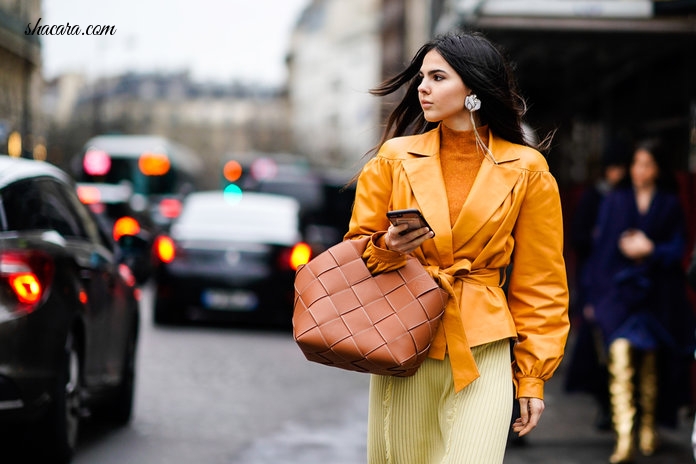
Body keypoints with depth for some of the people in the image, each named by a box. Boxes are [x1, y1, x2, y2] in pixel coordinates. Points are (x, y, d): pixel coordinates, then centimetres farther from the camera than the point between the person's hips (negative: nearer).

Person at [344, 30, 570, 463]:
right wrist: (387, 248, -12)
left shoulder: (527, 170, 2)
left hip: (483, 351, -1)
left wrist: (533, 375, 3)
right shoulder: (395, 157, 5)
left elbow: (539, 282, 5)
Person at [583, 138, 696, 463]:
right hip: (619, 290, -1)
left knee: (650, 365, 7)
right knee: (620, 358, -17)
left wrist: (650, 250, -17)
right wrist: (595, 296, 4)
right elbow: (601, 249, 6)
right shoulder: (615, 202, 7)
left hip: (656, 295, 1)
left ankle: (648, 428, 27)